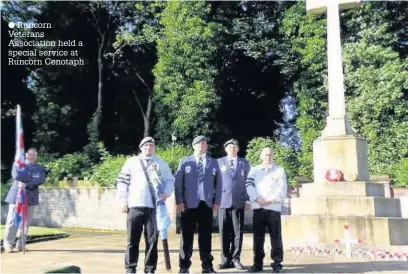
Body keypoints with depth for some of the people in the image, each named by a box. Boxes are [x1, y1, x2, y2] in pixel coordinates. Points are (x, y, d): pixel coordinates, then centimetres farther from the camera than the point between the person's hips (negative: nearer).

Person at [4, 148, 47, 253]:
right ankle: (8, 244, 11)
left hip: (30, 197, 2)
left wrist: (26, 184, -15)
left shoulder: (40, 168, 14)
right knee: (12, 221, -2)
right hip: (16, 195, -1)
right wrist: (33, 177, -8)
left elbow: (41, 180, -5)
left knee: (26, 223, 1)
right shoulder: (18, 164, 11)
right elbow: (16, 175, -10)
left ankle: (20, 245, 9)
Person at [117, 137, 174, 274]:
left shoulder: (162, 163, 14)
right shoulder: (132, 162, 10)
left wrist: (166, 193, -7)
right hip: (135, 205, 0)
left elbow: (170, 180, 12)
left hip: (154, 206, 1)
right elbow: (122, 181, 8)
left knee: (152, 239, 1)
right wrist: (123, 201, 1)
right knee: (133, 239, 4)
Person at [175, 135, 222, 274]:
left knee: (206, 236, 6)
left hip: (206, 204, 1)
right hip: (189, 204, -1)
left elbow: (218, 183, 8)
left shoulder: (214, 162, 12)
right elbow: (178, 182, 2)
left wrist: (217, 202, 0)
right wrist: (179, 201, -7)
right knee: (186, 236, 2)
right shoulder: (185, 161, 8)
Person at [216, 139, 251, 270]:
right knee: (224, 232, 2)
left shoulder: (245, 163, 11)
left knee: (238, 232, 2)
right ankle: (226, 259, 9)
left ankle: (235, 259, 10)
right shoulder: (219, 162, 10)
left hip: (239, 202, 0)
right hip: (223, 201, 0)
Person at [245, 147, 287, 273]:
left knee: (276, 236, -1)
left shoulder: (280, 170, 11)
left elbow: (283, 188, 2)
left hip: (274, 206, -1)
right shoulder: (254, 170, 15)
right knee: (258, 236, 3)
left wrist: (273, 200, -12)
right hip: (258, 207, 1)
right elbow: (249, 185, 2)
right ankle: (258, 263, 10)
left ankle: (277, 263, 8)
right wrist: (257, 198, -13)